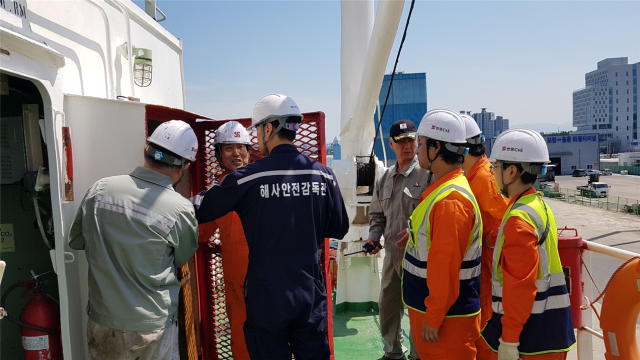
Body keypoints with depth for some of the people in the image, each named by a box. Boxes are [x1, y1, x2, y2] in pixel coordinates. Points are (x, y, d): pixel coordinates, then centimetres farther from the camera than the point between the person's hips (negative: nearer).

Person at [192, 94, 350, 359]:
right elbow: (339, 229, 4)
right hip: (311, 294, 3)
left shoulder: (247, 178, -13)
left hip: (267, 297, -2)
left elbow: (198, 210, -4)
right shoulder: (323, 174, -5)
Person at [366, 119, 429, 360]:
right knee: (387, 306, 18)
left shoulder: (426, 174, -9)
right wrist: (374, 236, 5)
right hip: (391, 254, 7)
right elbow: (377, 214, 20)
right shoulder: (385, 178, 12)